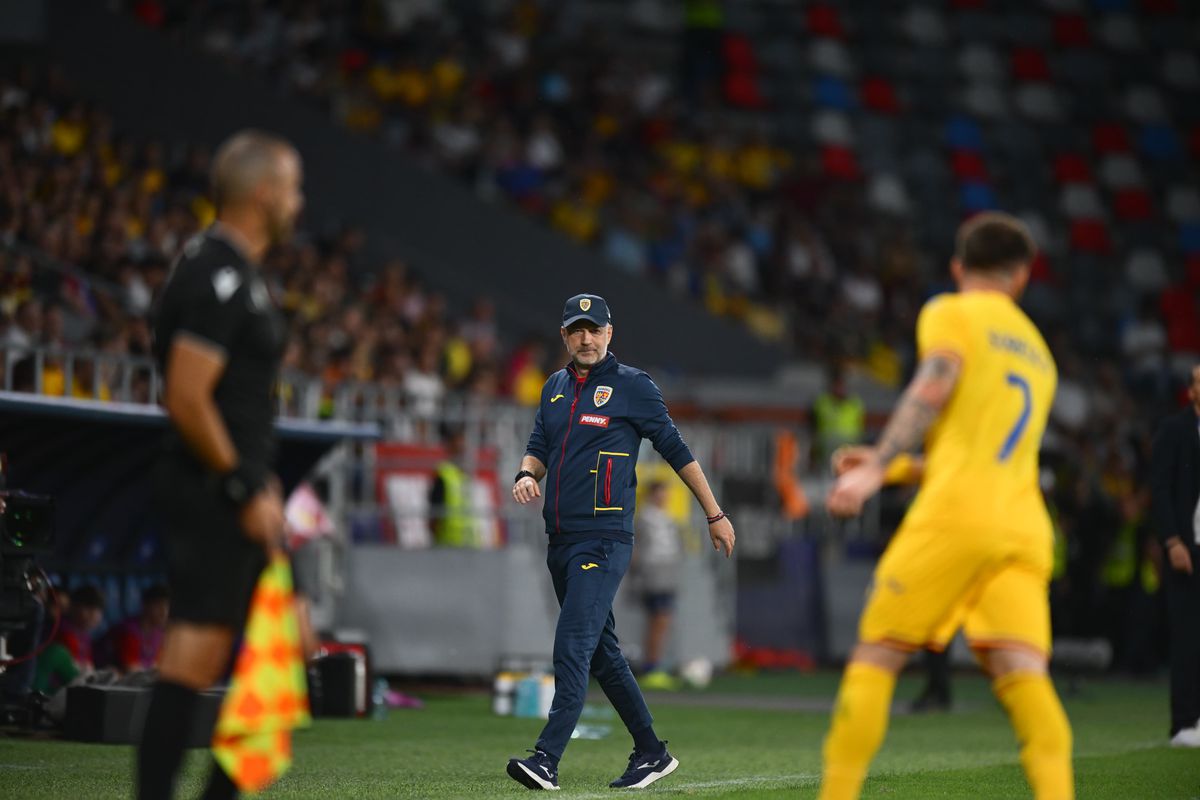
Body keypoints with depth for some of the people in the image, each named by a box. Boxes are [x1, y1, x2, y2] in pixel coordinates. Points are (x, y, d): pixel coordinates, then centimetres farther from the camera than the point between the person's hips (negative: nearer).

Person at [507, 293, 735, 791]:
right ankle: (651, 753, 21)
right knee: (602, 654, 12)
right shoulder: (555, 387, 16)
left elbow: (676, 450, 1)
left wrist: (715, 516, 3)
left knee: (574, 647, -16)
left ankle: (547, 760, -23)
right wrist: (527, 475, -7)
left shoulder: (633, 386, -3)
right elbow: (538, 447, 18)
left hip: (604, 540, -7)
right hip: (560, 540, 7)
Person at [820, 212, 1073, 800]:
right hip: (1026, 525, 5)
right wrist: (900, 468, 41)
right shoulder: (1038, 353, 30)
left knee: (875, 658, 3)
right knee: (1023, 674, -10)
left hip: (958, 515, -5)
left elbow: (936, 385, -11)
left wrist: (876, 467, -16)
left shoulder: (950, 314, 9)